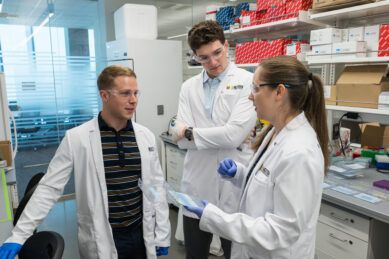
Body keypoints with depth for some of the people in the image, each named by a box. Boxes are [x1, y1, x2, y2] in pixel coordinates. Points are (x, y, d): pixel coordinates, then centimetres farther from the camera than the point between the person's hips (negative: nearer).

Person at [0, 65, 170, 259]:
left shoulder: (145, 136, -2)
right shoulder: (77, 138, -12)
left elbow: (156, 187, 2)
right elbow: (50, 188, -6)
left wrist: (162, 235, 4)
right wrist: (19, 236, -9)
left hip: (142, 236, 3)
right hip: (101, 242, -3)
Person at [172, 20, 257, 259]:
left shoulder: (248, 82, -7)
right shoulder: (189, 88, 5)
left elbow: (234, 135, -19)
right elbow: (182, 140, -4)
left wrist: (189, 132, -8)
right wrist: (225, 135, -14)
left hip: (234, 187, -3)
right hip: (197, 188, 4)